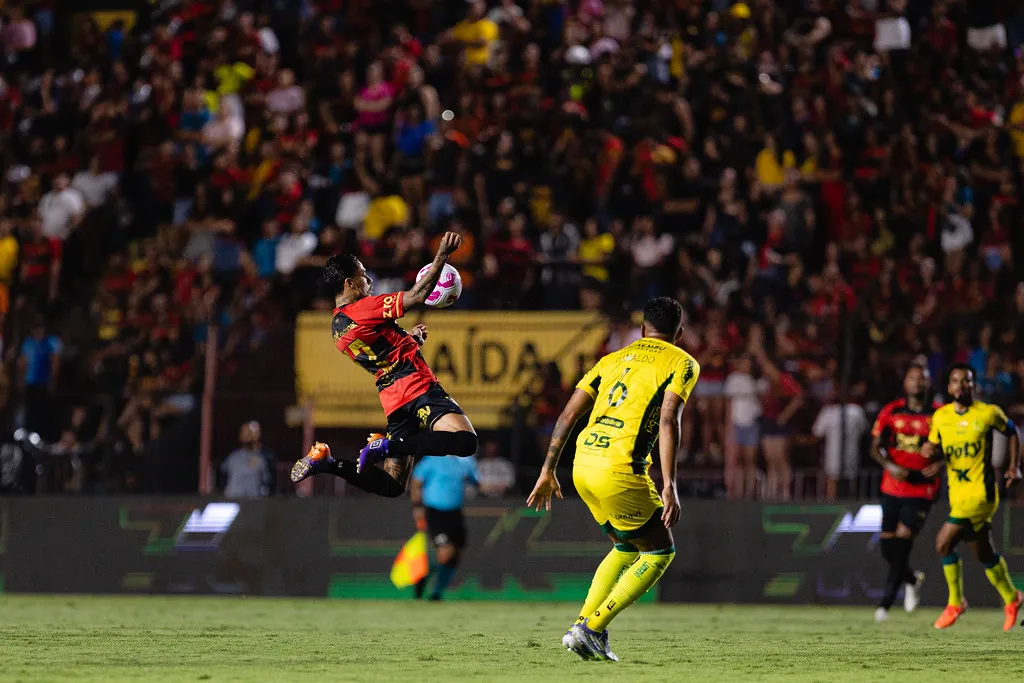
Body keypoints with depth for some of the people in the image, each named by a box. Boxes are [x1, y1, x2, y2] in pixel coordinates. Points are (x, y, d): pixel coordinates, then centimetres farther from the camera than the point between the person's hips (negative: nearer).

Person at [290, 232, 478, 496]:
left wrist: (409, 337, 33)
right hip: (419, 388, -9)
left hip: (393, 401, 9)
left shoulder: (338, 327, 15)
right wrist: (442, 254, -11)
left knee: (391, 485, 13)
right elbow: (417, 295, -14)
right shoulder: (364, 308, -10)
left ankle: (328, 463, -1)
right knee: (465, 441, -25)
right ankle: (388, 445, -21)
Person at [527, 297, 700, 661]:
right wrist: (668, 485, -15)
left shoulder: (614, 359, 22)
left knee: (626, 548, 26)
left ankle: (582, 627, 16)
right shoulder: (682, 363, 5)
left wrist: (547, 471, 21)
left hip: (583, 464, 7)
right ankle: (591, 629, 1)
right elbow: (669, 421, -10)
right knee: (660, 552, 10)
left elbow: (568, 415, 15)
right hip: (620, 468, -7)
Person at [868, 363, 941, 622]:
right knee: (887, 546, 5)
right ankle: (911, 579, 36)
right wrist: (890, 466, -14)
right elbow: (876, 448, 5)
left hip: (921, 489, -3)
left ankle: (886, 601, -6)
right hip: (892, 488, 3)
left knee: (902, 541, -14)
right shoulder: (891, 412, 4)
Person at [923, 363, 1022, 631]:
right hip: (956, 494, 5)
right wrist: (931, 452, -9)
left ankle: (955, 603, -1)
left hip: (981, 491, -5)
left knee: (944, 542, -16)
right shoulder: (940, 416, 4)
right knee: (984, 553, 14)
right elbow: (936, 448, 15)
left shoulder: (989, 413, -7)